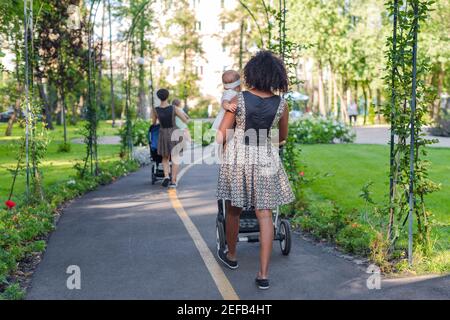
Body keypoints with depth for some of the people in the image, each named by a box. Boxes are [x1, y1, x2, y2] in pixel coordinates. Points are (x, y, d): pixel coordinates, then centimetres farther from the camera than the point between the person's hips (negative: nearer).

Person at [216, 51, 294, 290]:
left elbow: (222, 133, -5)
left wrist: (221, 145, 16)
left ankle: (231, 256, 37)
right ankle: (263, 274, 2)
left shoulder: (239, 99, -10)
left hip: (237, 158, -1)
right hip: (266, 161, 1)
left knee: (233, 210, 17)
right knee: (265, 215, 4)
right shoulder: (281, 104, -4)